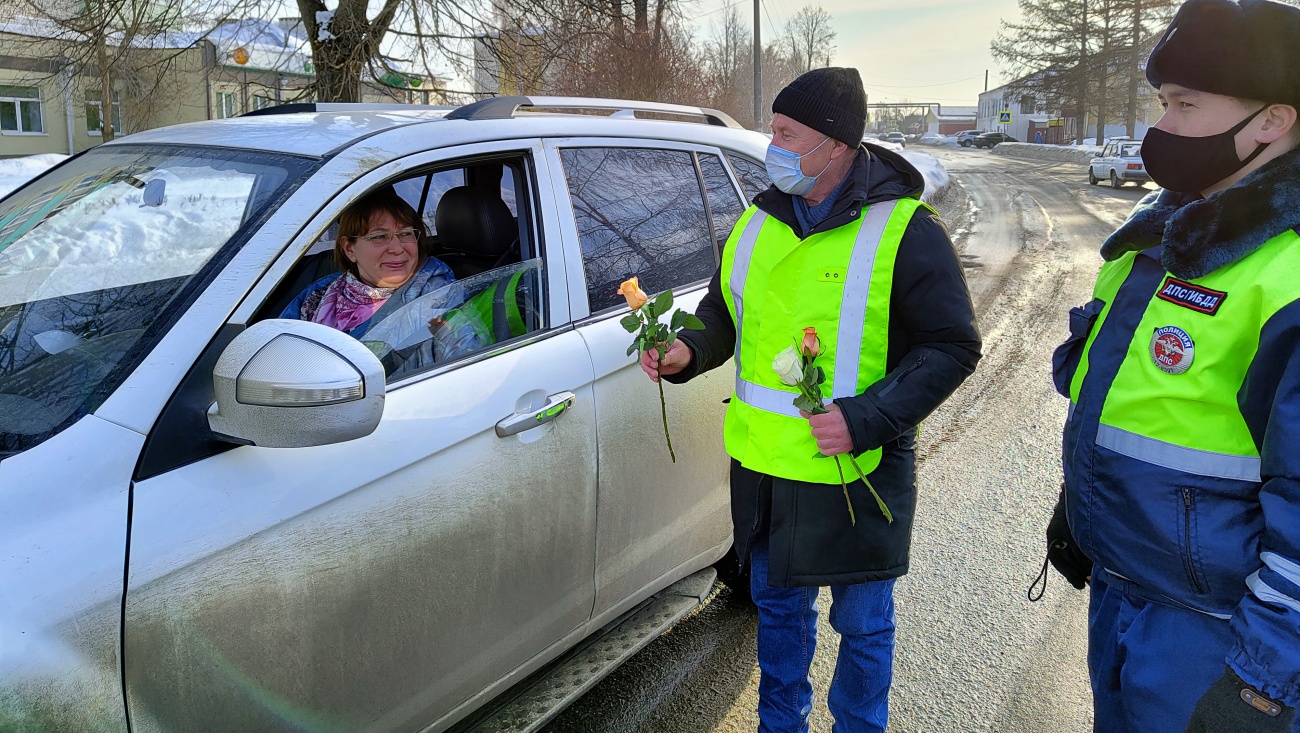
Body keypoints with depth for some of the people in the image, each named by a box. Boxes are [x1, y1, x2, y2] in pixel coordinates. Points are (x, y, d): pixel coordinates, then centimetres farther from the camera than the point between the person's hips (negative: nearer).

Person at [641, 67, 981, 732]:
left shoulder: (903, 230, -13)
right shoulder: (758, 223, 5)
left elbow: (953, 346, -13)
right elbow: (724, 310, 16)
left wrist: (871, 419, -25)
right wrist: (689, 351, -6)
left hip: (857, 474, -5)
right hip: (764, 463, 6)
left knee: (861, 625, 14)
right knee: (778, 605, 22)